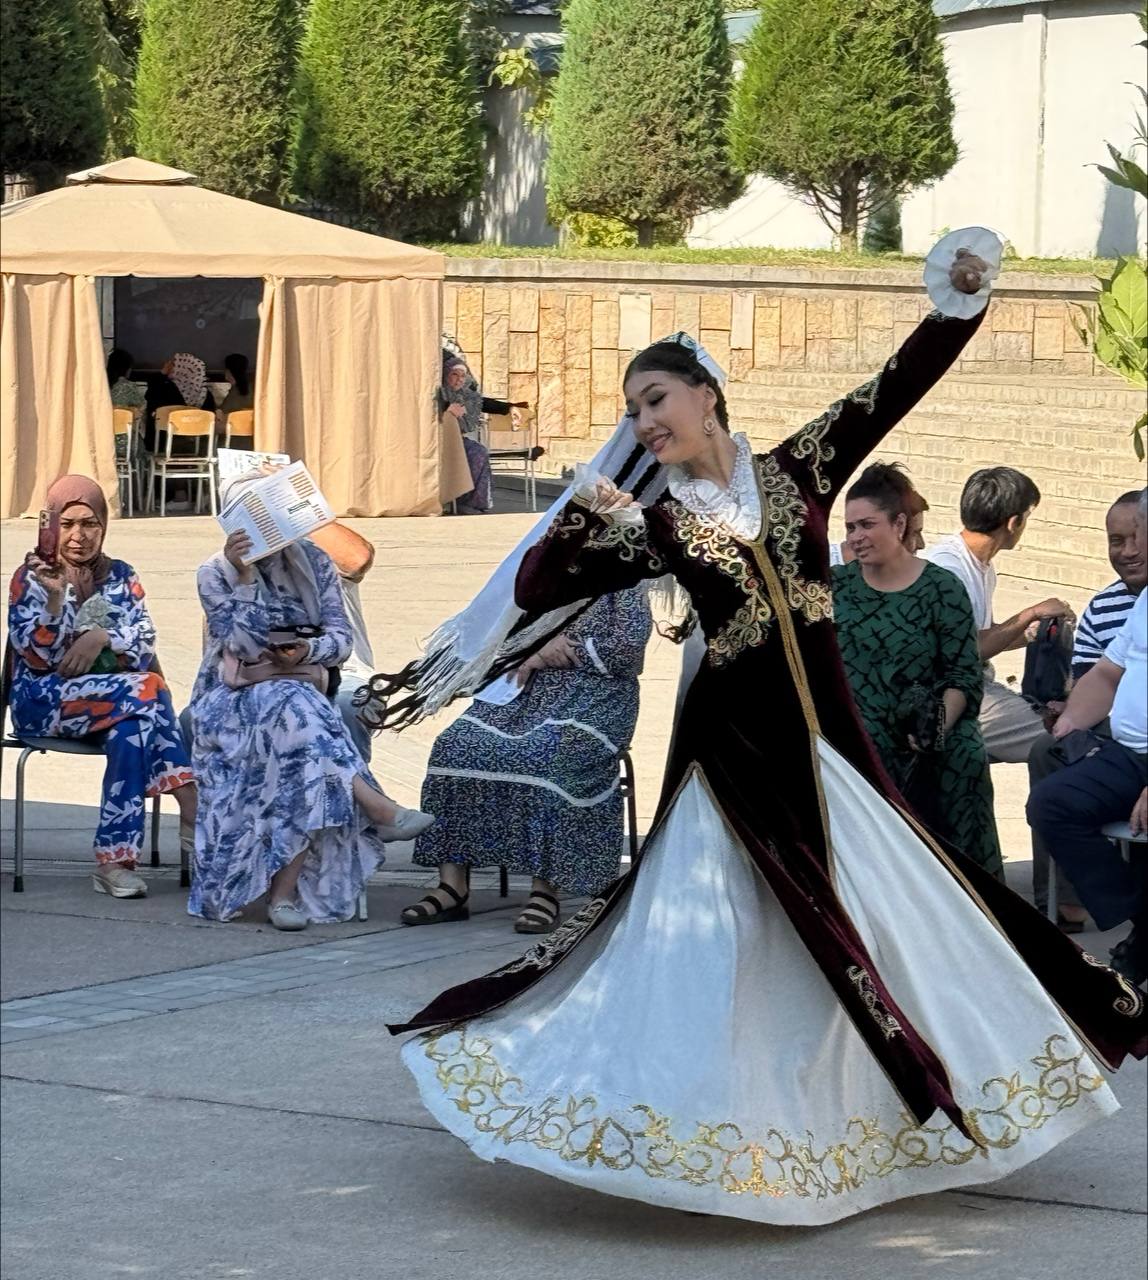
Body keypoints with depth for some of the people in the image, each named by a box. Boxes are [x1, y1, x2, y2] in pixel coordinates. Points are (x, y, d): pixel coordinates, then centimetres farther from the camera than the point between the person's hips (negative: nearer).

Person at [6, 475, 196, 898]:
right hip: (43, 700, -4)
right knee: (146, 690, -31)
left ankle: (115, 861, -39)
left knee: (131, 728, -34)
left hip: (112, 696, 4)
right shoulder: (30, 578, 3)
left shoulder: (120, 577, 14)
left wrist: (102, 637, -16)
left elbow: (144, 649, 3)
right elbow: (37, 657, -9)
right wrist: (55, 598, -23)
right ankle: (192, 811, -34)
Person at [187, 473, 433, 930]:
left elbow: (341, 638, 6)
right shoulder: (216, 574, 4)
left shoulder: (312, 562, 10)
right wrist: (245, 575, -17)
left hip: (300, 688, 2)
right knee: (294, 709, -37)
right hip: (232, 699, -2)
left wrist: (308, 650, -16)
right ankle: (375, 806, -46)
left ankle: (285, 891, -37)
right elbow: (243, 644, -10)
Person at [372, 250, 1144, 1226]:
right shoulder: (654, 523, 0)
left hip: (828, 738, 3)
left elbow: (898, 384, 0)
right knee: (722, 938, -3)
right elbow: (540, 587, -4)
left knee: (889, 912, 9)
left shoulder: (796, 470, 5)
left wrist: (958, 302, -11)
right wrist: (580, 520, -19)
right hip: (735, 741, -3)